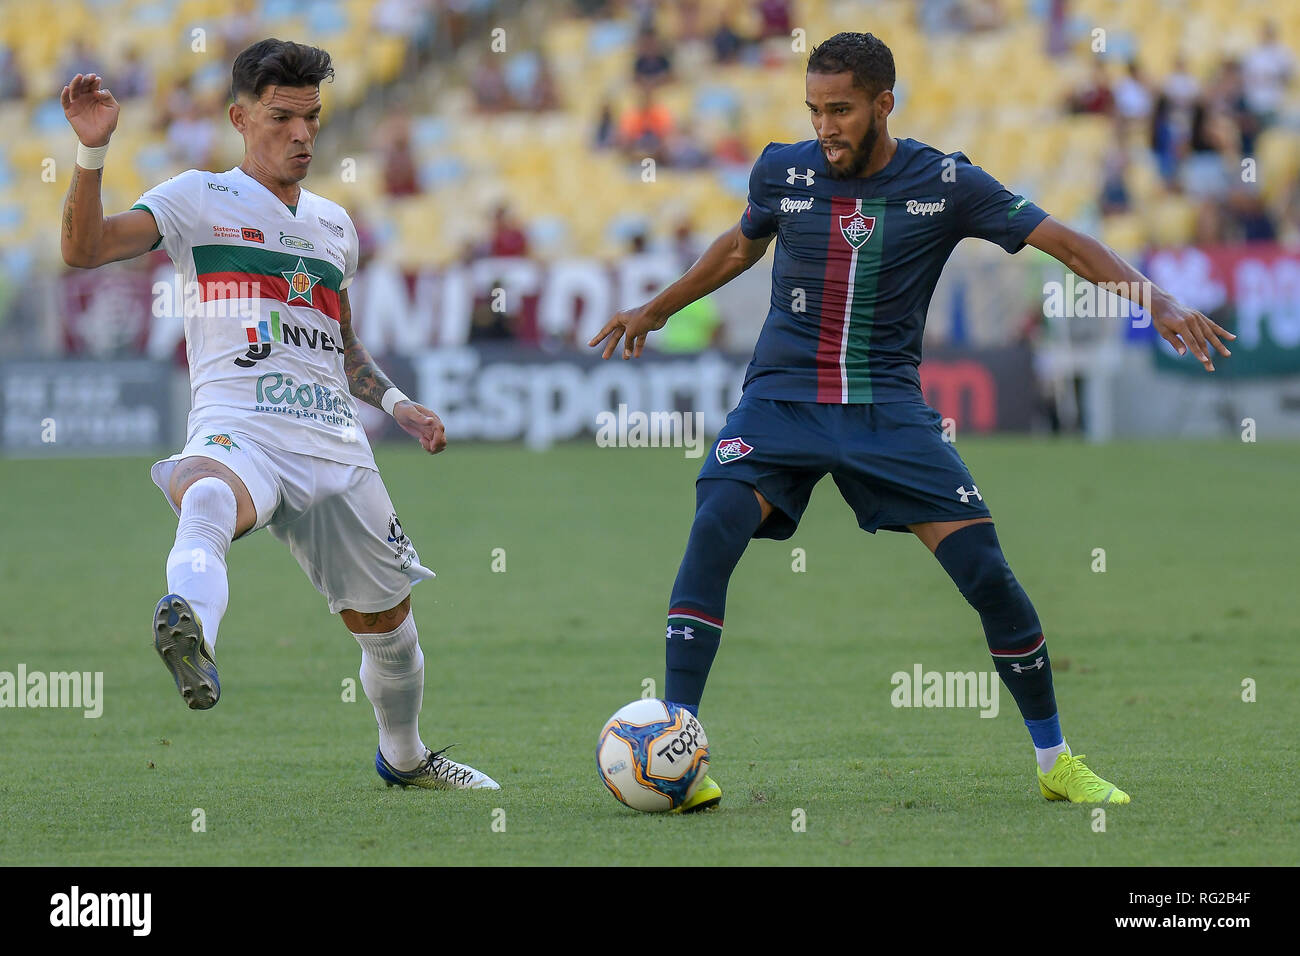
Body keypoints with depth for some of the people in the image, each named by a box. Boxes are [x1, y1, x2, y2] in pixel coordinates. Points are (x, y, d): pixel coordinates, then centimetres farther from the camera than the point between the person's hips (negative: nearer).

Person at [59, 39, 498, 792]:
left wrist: (395, 403, 20)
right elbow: (84, 249, -5)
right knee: (210, 499, -42)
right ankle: (192, 635, -74)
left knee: (386, 614, 13)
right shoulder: (201, 199, 8)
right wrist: (93, 151, -17)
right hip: (238, 431, -6)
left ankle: (404, 756, 41)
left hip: (334, 444, 6)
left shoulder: (334, 223, 24)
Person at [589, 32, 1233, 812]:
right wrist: (657, 309, 31)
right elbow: (740, 247, 22)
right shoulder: (783, 172, 0)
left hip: (887, 407, -1)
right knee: (712, 533, -26)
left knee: (988, 574, -10)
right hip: (782, 397, 1)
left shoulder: (945, 184, -5)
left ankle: (1056, 761, 10)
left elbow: (1066, 243, -6)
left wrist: (1156, 299, -19)